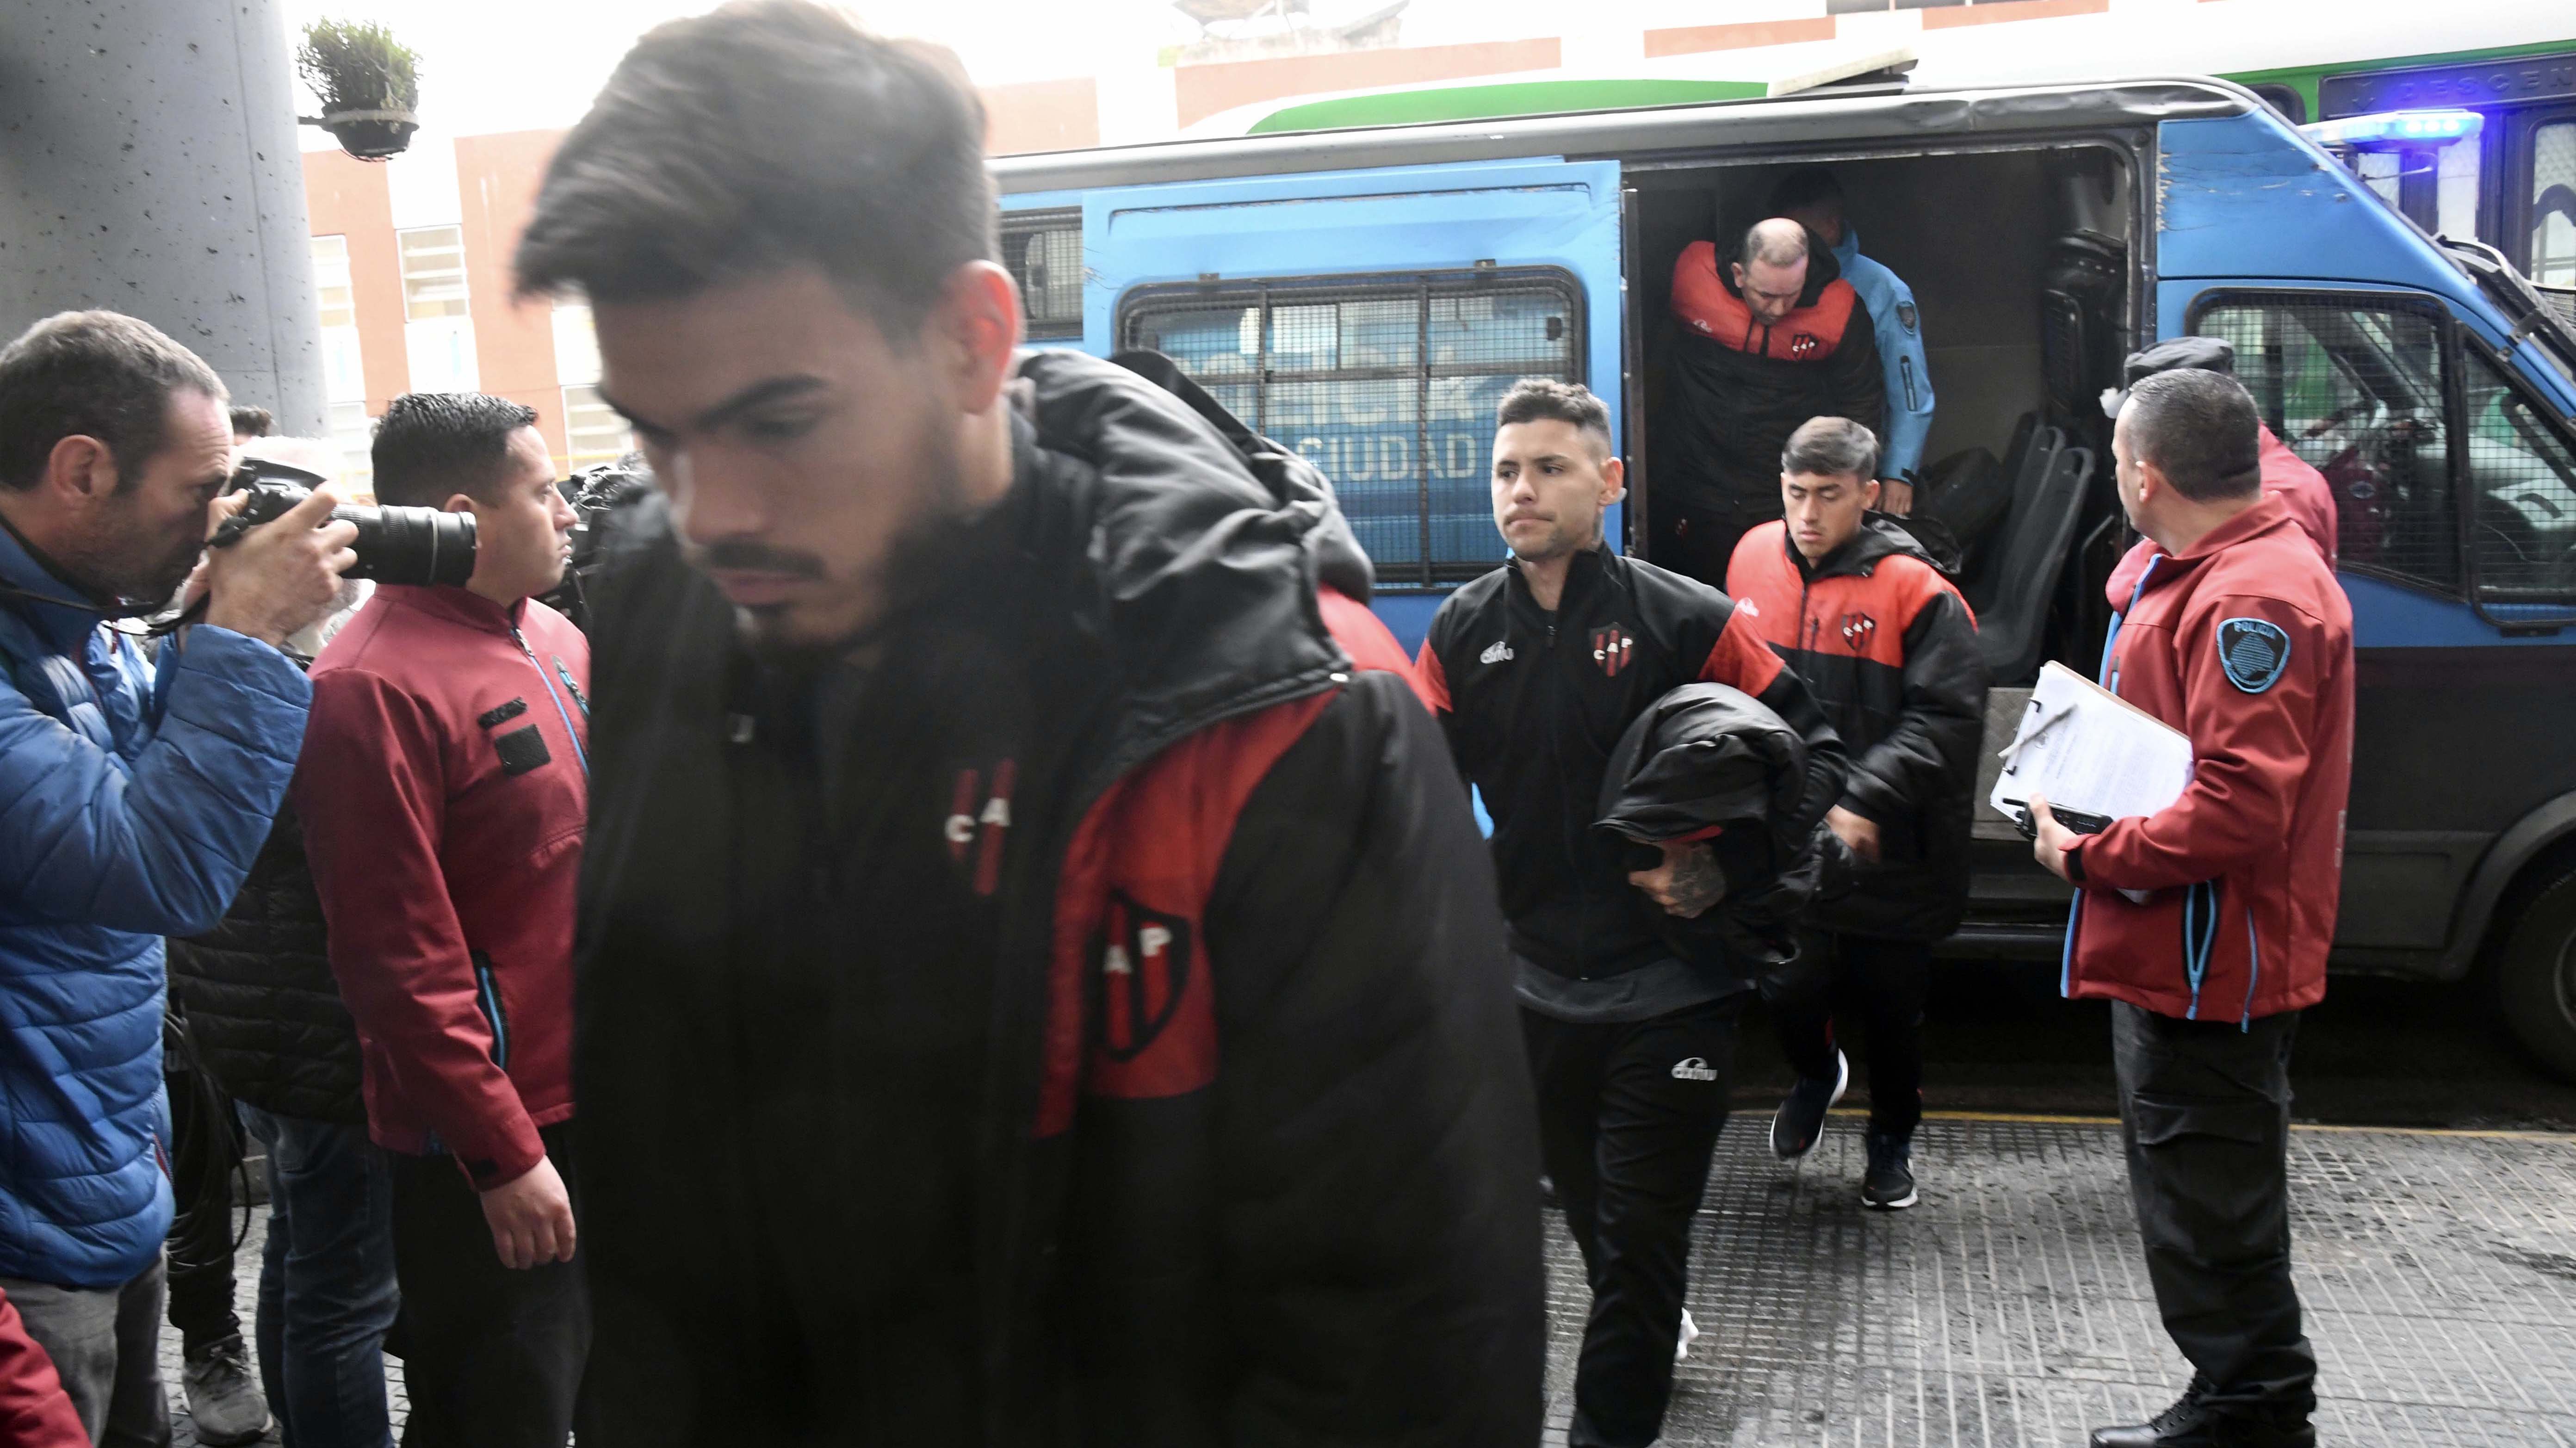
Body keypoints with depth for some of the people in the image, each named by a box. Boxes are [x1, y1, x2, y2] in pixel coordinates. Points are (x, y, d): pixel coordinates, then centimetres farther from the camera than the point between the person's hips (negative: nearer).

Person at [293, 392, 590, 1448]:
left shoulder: (553, 637, 7)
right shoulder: (377, 689, -18)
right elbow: (400, 962, -20)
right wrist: (503, 1154, -18)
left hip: (595, 1097, 8)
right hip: (489, 1138, -8)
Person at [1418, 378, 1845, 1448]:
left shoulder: (1685, 619, -9)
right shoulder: (1463, 632, 2)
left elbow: (1815, 754, -6)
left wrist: (1730, 865, -17)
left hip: (1670, 987, -4)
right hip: (1537, 986, 4)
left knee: (1641, 1232, 2)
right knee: (1591, 1214, 21)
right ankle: (1646, 1342, 49)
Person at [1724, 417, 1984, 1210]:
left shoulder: (1916, 589, -15)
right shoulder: (1754, 558, 0)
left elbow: (1947, 721, -19)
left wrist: (1863, 800, -26)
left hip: (1887, 854, -3)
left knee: (1891, 1007, 13)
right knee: (1788, 992, 8)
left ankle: (1893, 1139, 38)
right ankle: (1816, 1073, 43)